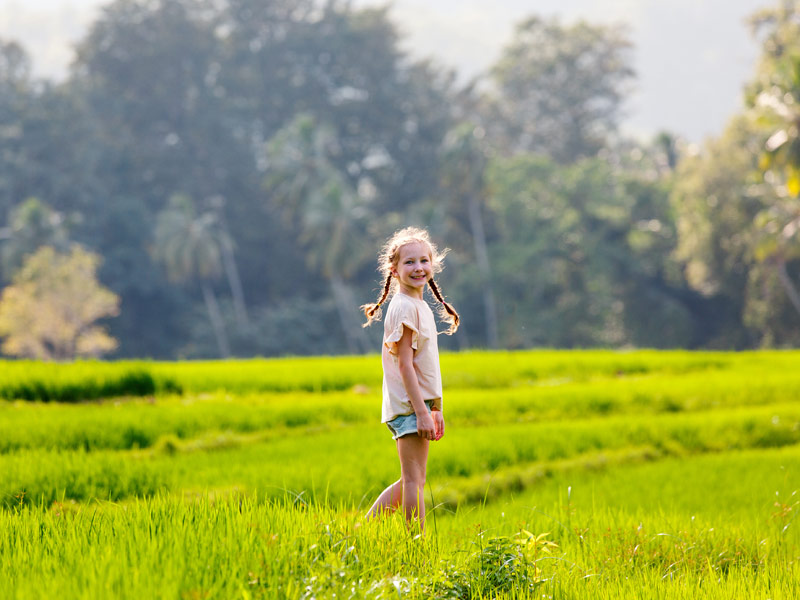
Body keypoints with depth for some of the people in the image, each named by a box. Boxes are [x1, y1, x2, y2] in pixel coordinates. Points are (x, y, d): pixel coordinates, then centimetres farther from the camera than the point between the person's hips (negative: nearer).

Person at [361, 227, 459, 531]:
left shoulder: (422, 307, 15)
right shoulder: (404, 307, -13)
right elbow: (405, 364, -18)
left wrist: (436, 409, 21)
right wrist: (422, 412, -21)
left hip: (420, 403, 10)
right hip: (408, 406, -10)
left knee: (411, 480, 14)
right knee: (414, 480, -6)